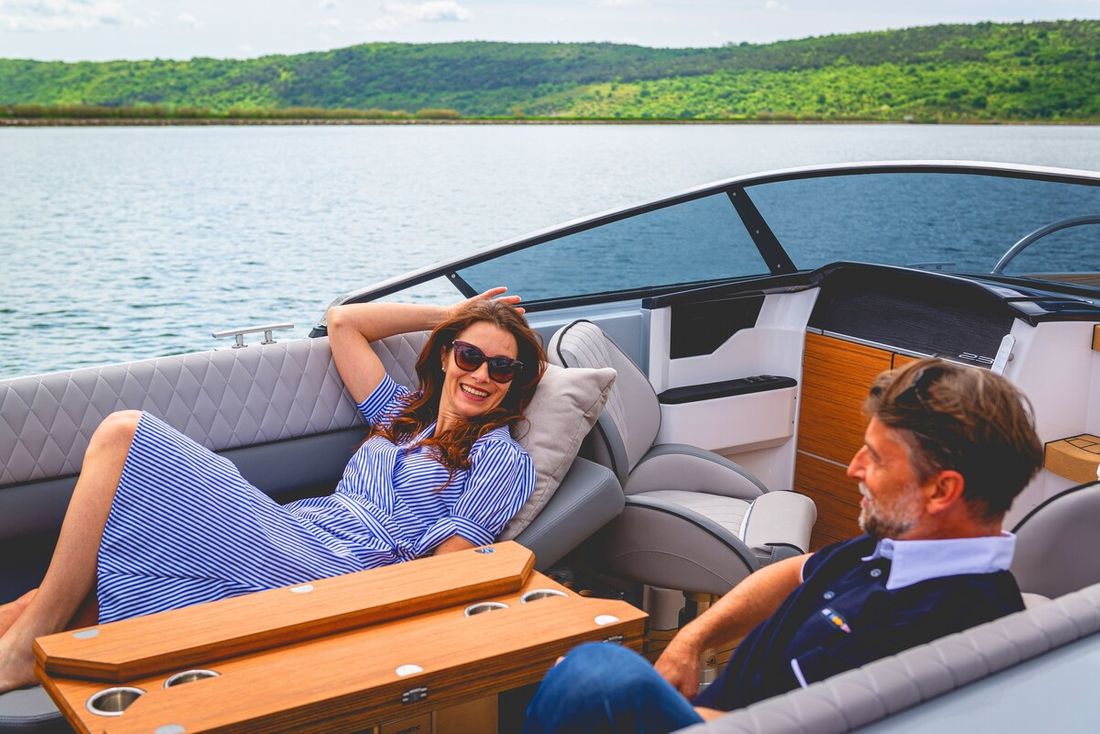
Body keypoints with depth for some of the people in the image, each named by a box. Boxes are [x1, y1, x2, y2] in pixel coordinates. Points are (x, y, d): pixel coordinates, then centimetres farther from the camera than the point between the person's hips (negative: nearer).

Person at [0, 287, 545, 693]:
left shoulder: (500, 459, 4)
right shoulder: (402, 412, 23)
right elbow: (343, 322, 29)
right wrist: (450, 315, 29)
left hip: (324, 570, -7)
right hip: (286, 538, 7)